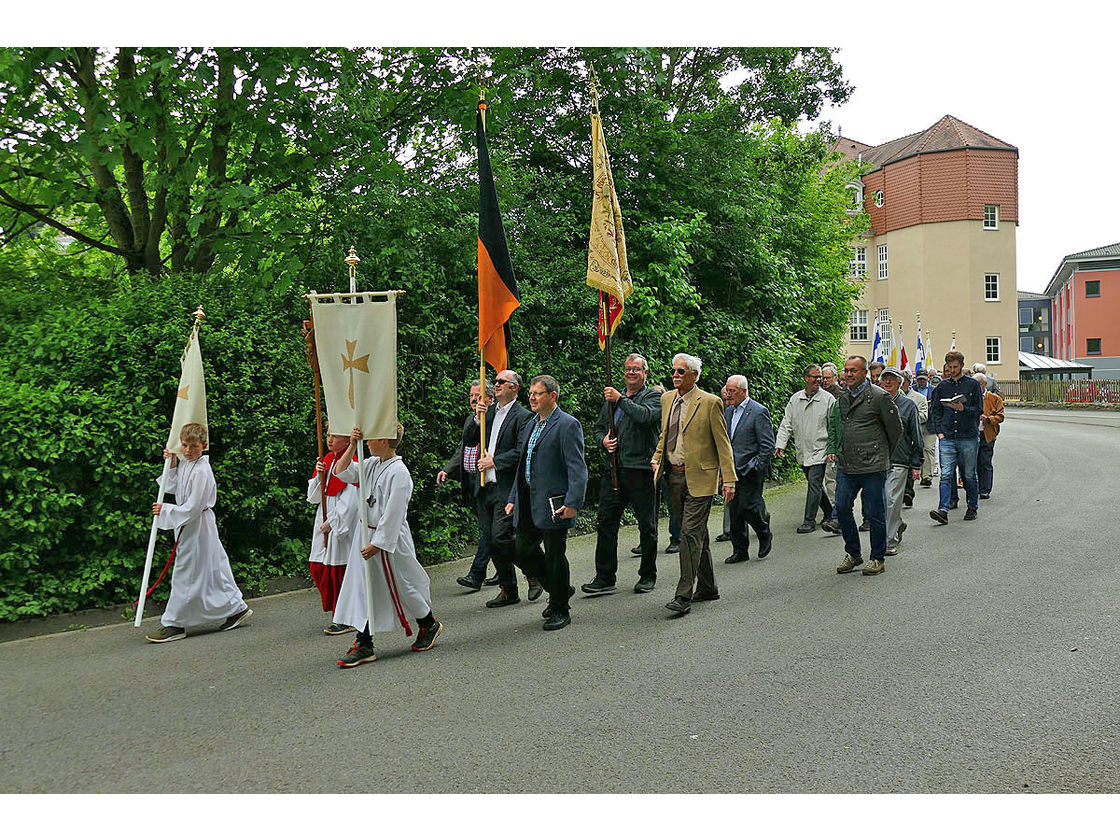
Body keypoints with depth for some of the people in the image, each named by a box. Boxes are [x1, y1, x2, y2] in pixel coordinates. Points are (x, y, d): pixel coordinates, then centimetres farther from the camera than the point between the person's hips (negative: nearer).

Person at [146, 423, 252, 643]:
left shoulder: (202, 471, -20)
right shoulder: (185, 465, 9)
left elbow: (192, 508, -22)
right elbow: (172, 488, 21)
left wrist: (165, 511, -15)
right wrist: (172, 466, 7)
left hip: (198, 527, -10)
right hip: (187, 526, 10)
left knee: (186, 575, -2)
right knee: (212, 571, 16)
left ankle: (174, 624, 6)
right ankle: (236, 608, 26)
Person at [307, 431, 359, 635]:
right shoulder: (327, 460, 12)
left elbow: (349, 502, -17)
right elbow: (313, 496, 12)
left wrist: (331, 522, -15)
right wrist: (319, 476, -5)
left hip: (343, 524, -8)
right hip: (324, 522, 8)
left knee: (339, 571, -4)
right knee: (318, 569, 9)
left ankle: (346, 619, 8)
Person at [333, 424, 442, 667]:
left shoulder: (398, 472, -20)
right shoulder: (372, 464, 6)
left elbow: (393, 513, -20)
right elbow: (342, 473, 11)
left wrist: (377, 544, -18)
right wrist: (352, 447, -1)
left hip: (389, 538, -8)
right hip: (367, 533, 8)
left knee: (401, 585, 6)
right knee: (365, 589, 6)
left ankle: (429, 625, 30)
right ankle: (363, 645, 11)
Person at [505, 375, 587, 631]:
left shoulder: (567, 425, -10)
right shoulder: (531, 425, 16)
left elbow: (577, 468, -16)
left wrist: (573, 503, -24)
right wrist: (513, 498, 19)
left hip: (553, 503, -8)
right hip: (529, 504, 8)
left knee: (555, 556, 1)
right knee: (523, 552, 10)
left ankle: (560, 610, 17)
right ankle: (559, 590, 30)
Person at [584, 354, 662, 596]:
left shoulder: (654, 397, 2)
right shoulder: (611, 398, 19)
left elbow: (645, 416, -20)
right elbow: (599, 427, 22)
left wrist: (621, 399, -14)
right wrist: (604, 440, 1)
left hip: (641, 469, -5)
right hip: (614, 469, 5)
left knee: (647, 525, 5)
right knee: (606, 522, 1)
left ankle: (648, 576, 19)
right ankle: (605, 578, 7)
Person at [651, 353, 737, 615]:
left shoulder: (710, 402, -8)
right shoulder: (667, 398, 11)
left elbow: (723, 444, -8)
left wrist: (729, 480, -12)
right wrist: (656, 458, 7)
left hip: (699, 478, -6)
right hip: (674, 476, 6)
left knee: (690, 533, -11)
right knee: (697, 534, 15)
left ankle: (683, 596, -10)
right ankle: (707, 588, 27)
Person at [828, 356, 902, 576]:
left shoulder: (879, 396, -8)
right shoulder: (842, 397, 11)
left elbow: (896, 428, -1)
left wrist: (883, 454, 8)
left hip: (872, 467, -6)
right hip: (846, 466, 6)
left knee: (874, 513, 2)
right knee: (842, 508, 4)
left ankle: (878, 558, 16)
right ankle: (853, 554, 21)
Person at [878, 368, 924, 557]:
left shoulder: (909, 405, 3)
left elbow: (916, 437, 4)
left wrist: (916, 464, -1)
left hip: (898, 461, -3)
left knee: (892, 500, -7)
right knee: (881, 500, 7)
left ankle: (890, 542, 0)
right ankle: (898, 525, 33)